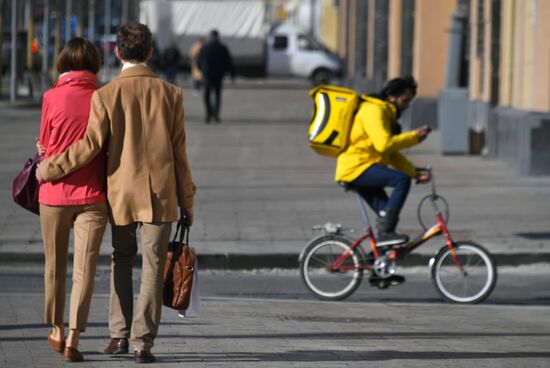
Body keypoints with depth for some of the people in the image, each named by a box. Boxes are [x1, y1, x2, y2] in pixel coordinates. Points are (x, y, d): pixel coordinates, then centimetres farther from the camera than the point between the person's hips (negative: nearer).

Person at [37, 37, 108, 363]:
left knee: (55, 265, 16)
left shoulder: (52, 98, -7)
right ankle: (74, 338, -9)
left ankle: (58, 330, 28)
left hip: (55, 192, 0)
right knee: (85, 267, -1)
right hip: (92, 193, 0)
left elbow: (45, 144, 2)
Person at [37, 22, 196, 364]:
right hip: (160, 195, 0)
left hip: (121, 194, 0)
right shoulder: (170, 94, -2)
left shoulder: (105, 95, -7)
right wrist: (187, 200, 7)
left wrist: (48, 169, -1)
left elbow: (89, 145, -13)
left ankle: (120, 335, 15)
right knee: (153, 268, 2)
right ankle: (143, 342, -3)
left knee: (122, 261, 19)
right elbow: (179, 151, 0)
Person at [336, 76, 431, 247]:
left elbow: (393, 154, 23)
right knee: (402, 180, -25)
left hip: (365, 169, 11)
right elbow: (384, 144, -25)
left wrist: (415, 172, 12)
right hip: (356, 167, -11)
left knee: (386, 217, 5)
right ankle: (386, 232, -26)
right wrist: (414, 136, -16)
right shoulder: (374, 111, -11)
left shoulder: (387, 114, 23)